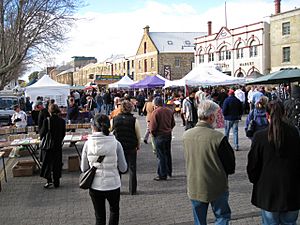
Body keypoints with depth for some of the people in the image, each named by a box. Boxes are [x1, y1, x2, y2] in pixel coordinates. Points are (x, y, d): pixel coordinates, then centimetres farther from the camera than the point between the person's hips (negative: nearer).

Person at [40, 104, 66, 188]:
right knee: (57, 162, 12)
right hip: (58, 145, 3)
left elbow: (42, 133, -13)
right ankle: (56, 182, 17)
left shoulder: (47, 120, -16)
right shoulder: (62, 121, -5)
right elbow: (63, 134, 2)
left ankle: (49, 180, -1)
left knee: (47, 162, 10)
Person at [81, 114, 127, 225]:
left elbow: (83, 168, -2)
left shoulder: (88, 144, -9)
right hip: (113, 184, -1)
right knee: (114, 210, 28)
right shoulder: (116, 143, -12)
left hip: (95, 186, 1)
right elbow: (123, 168, -7)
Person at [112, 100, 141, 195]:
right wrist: (138, 146, 11)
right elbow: (138, 136, -5)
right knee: (132, 168, 9)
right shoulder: (134, 120, -10)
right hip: (131, 147, -1)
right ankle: (132, 190, 14)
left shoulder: (114, 120, -5)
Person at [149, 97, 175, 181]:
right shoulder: (169, 111, 4)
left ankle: (162, 175, 4)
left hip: (159, 136, -7)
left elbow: (153, 127, -18)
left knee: (161, 156, 0)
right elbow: (173, 124, 11)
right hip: (168, 135, 7)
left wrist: (152, 133, 0)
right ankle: (169, 172, 30)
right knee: (168, 154, 19)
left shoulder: (155, 112, -17)